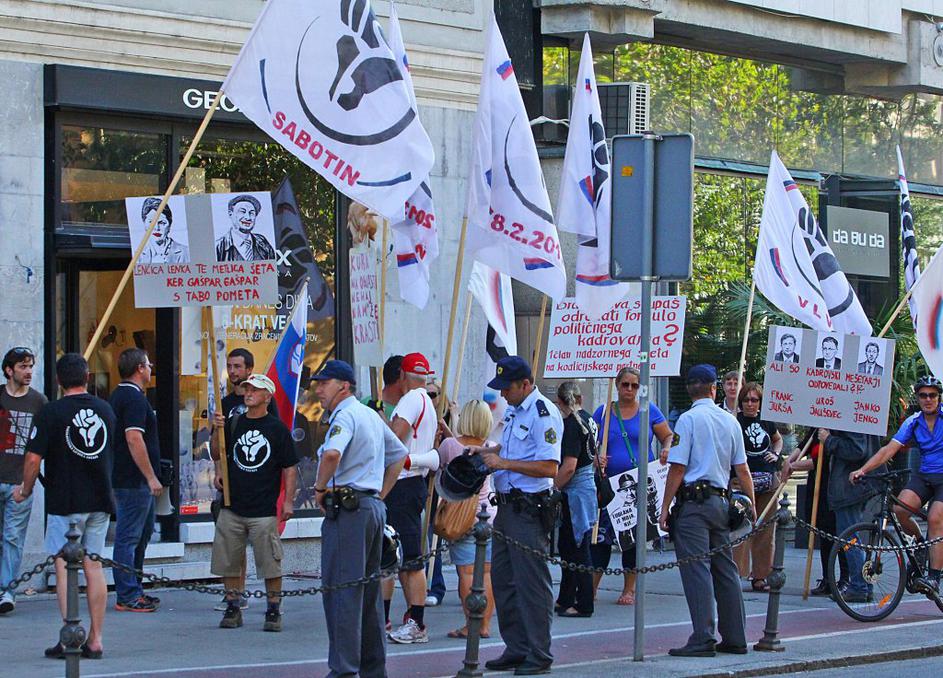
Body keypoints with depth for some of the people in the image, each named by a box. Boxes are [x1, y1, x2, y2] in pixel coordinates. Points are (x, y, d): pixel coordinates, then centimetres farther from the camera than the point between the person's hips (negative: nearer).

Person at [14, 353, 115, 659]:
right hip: (100, 501, 5)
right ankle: (95, 640, 8)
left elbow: (34, 458, -11)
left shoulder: (51, 412, -10)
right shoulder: (106, 409, 7)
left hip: (64, 500, -5)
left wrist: (25, 491, 5)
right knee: (93, 565, 8)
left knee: (64, 566, -1)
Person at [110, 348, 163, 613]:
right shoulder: (134, 398, -16)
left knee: (143, 532, 17)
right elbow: (134, 440, -24)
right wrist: (151, 477, -21)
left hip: (123, 478, 11)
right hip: (134, 480, -11)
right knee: (129, 537, -6)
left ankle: (133, 591, 23)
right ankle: (127, 597, -4)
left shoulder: (118, 395, 16)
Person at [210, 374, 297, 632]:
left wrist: (288, 501, -5)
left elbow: (289, 467, 1)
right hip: (232, 506, 4)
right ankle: (233, 608, 15)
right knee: (228, 562, 5)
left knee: (270, 563, -5)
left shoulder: (277, 428, 0)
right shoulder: (234, 424, 11)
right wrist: (219, 474, 3)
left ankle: (274, 611, 5)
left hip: (264, 510, -4)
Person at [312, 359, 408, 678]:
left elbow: (332, 454, -32)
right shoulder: (372, 416, 17)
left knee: (340, 588, -8)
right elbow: (399, 454, 28)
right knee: (369, 588, 13)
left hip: (347, 508, -10)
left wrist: (320, 487, -17)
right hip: (374, 507, 10)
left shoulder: (345, 416, -12)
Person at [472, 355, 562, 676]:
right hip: (507, 505, 10)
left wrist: (504, 463, -19)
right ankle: (516, 649, 20)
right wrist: (487, 451, 14)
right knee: (502, 578, 12)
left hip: (529, 509, -10)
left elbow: (549, 467, -22)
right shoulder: (513, 411, 15)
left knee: (532, 583, -5)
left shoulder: (543, 414, -15)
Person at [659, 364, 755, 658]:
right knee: (725, 570, 11)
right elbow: (742, 469, 12)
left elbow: (677, 468, -11)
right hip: (721, 501, 6)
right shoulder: (730, 420, 10)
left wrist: (665, 508, -7)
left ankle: (703, 639, -14)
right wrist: (751, 505, 20)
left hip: (693, 502, -6)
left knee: (696, 570, -8)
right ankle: (735, 638, 13)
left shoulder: (689, 418, -7)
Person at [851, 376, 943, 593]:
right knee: (900, 509, -20)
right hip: (924, 475, 4)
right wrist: (863, 469, -8)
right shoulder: (913, 422, 6)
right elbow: (890, 449, 1)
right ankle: (920, 543, 10)